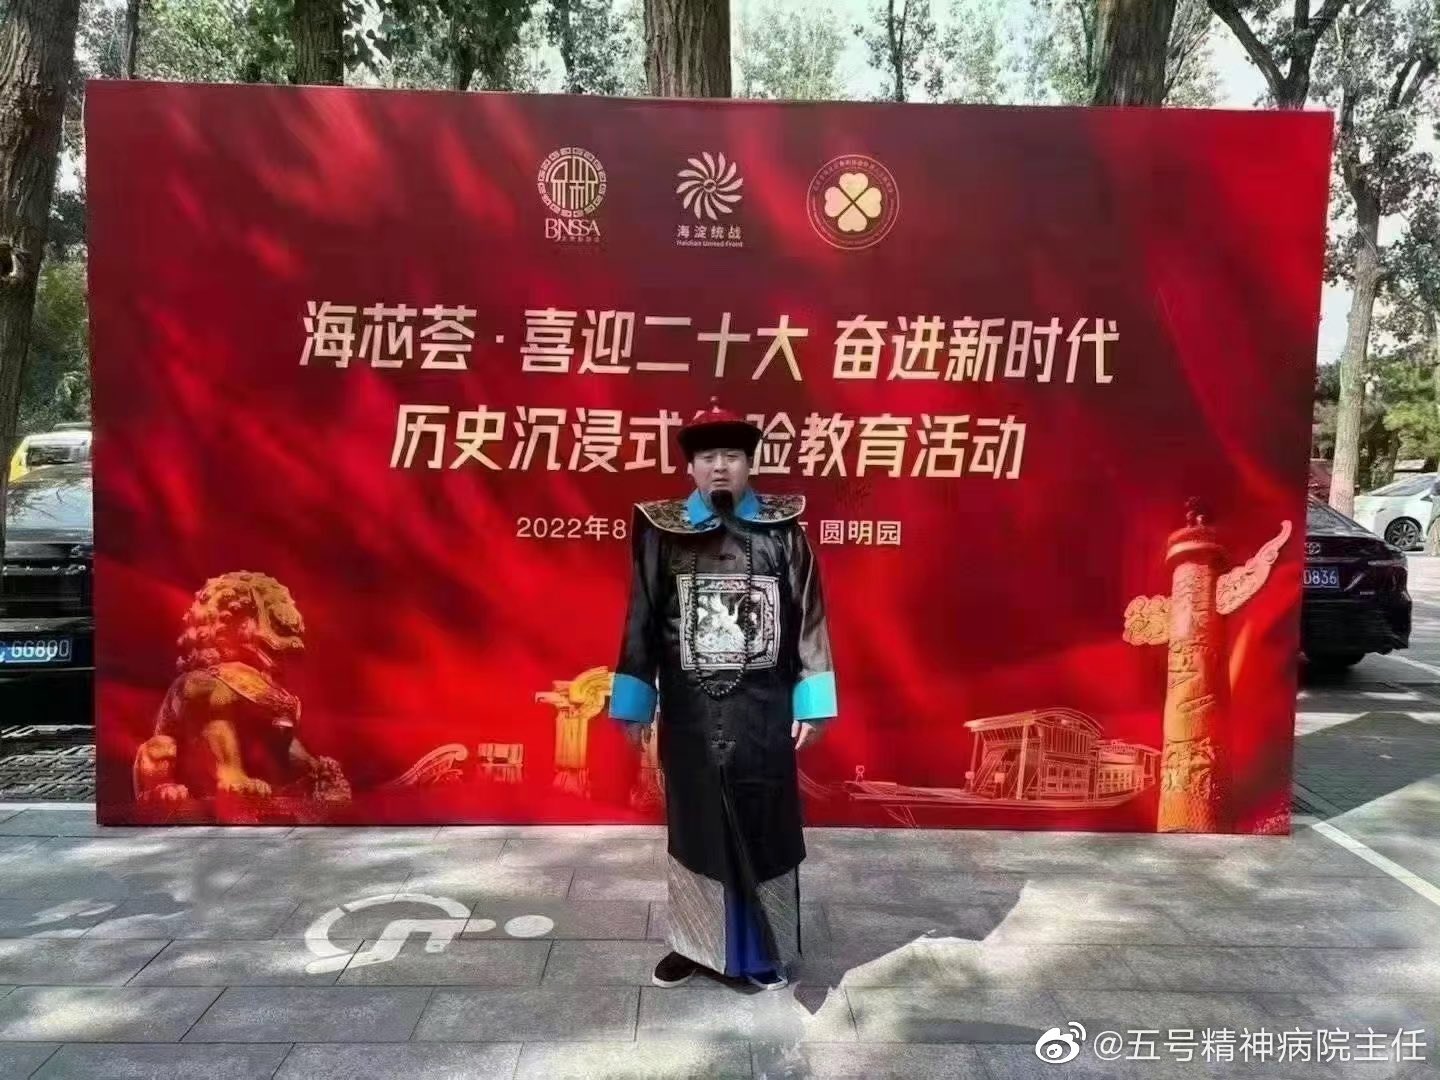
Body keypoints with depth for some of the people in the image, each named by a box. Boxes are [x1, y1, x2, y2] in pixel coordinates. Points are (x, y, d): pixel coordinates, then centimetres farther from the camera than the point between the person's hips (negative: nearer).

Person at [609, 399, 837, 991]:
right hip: (690, 712, 1)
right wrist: (634, 702, 1)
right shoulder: (661, 531, -3)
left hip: (763, 712, 0)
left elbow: (808, 618, -1)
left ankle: (765, 948, 28)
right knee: (693, 826, 13)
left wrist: (810, 701, -3)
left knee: (764, 827, 9)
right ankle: (694, 942, 31)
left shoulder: (782, 531, -4)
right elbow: (641, 619, 1)